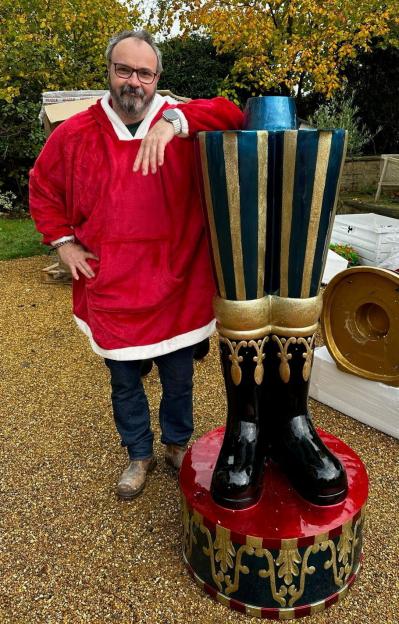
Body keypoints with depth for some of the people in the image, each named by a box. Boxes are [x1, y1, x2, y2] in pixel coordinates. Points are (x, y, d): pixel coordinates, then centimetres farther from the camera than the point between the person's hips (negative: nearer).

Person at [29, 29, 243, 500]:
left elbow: (232, 115, -18)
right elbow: (43, 188, 13)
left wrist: (174, 121, -32)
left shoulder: (181, 124, -3)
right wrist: (62, 241, 2)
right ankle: (139, 454, 42)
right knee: (124, 383, 16)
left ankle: (177, 444, 44)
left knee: (178, 379, 16)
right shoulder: (74, 134, -1)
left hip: (176, 288, 0)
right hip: (111, 290, 1)